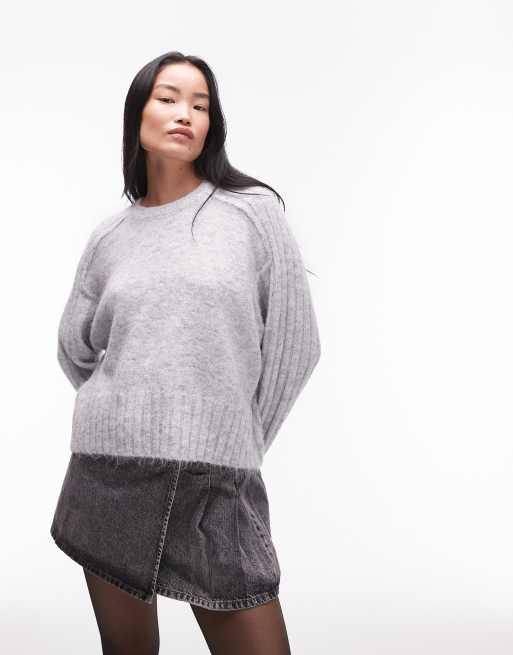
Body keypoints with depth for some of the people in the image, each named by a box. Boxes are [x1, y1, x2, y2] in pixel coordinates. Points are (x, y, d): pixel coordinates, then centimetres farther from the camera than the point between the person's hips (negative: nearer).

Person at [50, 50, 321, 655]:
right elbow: (75, 349, 21)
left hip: (217, 485, -2)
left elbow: (294, 345, 2)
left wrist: (236, 445, 7)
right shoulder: (109, 236, 9)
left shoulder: (254, 211, 0)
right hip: (109, 476, 3)